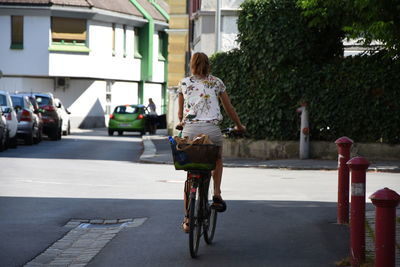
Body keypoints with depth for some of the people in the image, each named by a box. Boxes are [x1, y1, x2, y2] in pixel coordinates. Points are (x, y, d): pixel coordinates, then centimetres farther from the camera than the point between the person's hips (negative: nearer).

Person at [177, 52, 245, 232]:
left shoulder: (184, 83, 15)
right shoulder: (216, 82, 13)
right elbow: (229, 109, 21)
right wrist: (239, 126, 37)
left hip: (190, 129, 0)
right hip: (211, 128, 0)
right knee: (217, 160, 31)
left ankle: (188, 218, 7)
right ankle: (217, 194, 10)